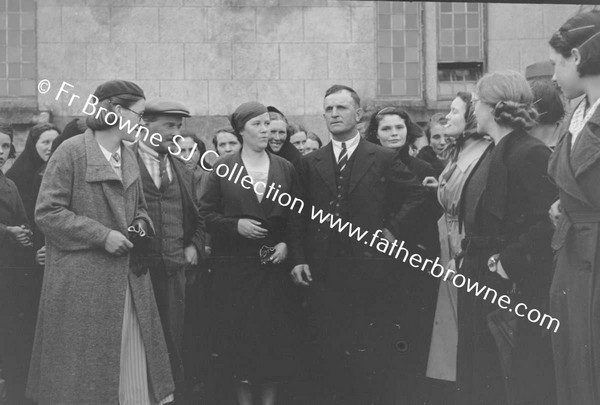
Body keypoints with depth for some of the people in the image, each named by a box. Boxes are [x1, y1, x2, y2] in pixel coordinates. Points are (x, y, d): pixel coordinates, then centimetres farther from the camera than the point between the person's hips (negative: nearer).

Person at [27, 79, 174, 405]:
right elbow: (47, 212, -12)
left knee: (135, 365, 5)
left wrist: (141, 224, 3)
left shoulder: (128, 158, 13)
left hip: (127, 277, 7)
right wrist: (102, 235, -17)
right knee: (86, 368, 0)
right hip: (81, 279, -6)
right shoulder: (71, 152, -8)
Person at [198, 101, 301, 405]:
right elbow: (207, 212, 1)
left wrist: (288, 245, -6)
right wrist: (236, 225, -13)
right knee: (239, 334, 2)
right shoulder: (223, 167, 0)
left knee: (274, 334, 1)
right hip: (234, 265, -1)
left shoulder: (285, 168, 6)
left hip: (273, 263, 2)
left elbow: (297, 215, 9)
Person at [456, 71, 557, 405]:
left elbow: (549, 222, -24)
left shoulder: (530, 153, -17)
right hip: (481, 281, 9)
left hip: (515, 287, -9)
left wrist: (509, 262, -24)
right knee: (479, 377, 16)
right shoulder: (492, 152, 13)